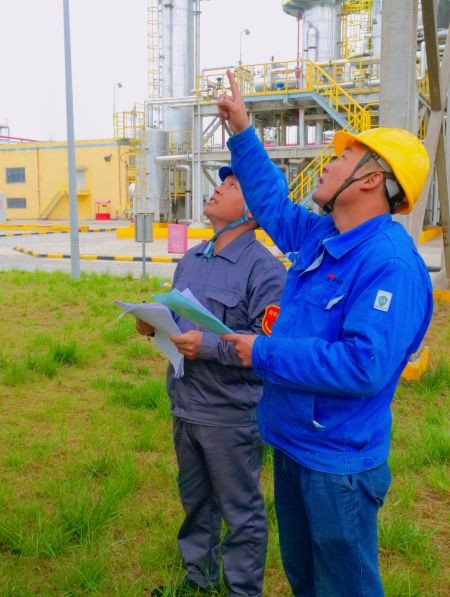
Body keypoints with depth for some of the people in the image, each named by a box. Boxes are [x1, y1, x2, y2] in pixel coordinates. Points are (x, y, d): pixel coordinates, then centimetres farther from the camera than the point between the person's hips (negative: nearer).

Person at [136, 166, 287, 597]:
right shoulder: (190, 260, 9)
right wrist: (154, 323, -2)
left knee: (241, 513, 11)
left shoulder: (264, 268, -17)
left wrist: (207, 346, -27)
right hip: (184, 407, 8)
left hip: (231, 414, -8)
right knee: (195, 501, 25)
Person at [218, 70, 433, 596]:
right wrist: (242, 132, 18)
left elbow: (364, 364, -34)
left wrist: (264, 353, -25)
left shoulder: (390, 263, -25)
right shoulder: (318, 235, 3)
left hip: (336, 462, -9)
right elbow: (271, 200, 21)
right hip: (291, 442, 9)